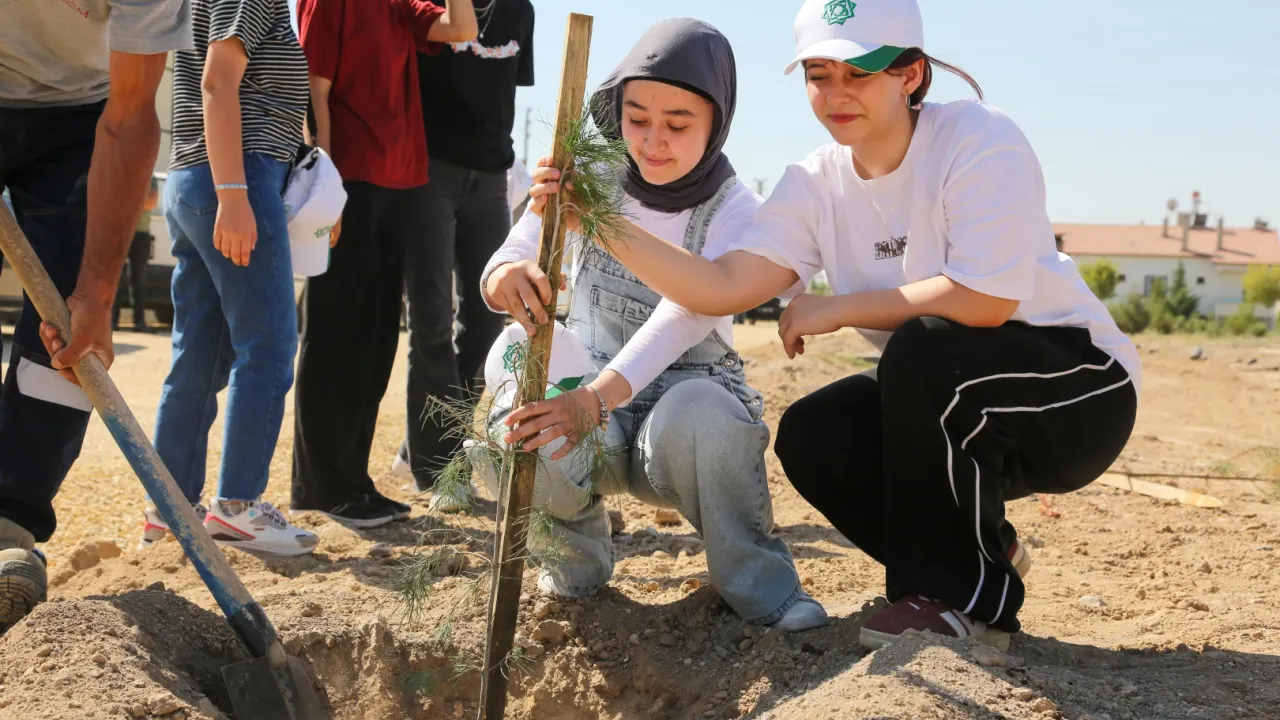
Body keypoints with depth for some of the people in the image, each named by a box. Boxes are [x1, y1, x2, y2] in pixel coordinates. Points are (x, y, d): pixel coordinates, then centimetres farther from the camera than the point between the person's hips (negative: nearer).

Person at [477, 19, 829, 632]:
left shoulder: (735, 211, -11)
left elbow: (689, 312, -29)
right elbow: (510, 263, -14)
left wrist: (598, 397, -46)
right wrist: (506, 278, -42)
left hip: (687, 391, -2)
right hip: (586, 395, 3)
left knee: (698, 415, -39)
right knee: (505, 445, -30)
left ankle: (758, 584, -14)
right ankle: (580, 547, 6)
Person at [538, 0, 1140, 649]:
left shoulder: (978, 139, -19)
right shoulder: (816, 185, -2)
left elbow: (987, 299, -30)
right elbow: (723, 287, -14)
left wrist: (837, 309, -21)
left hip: (1085, 395, -6)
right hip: (950, 405, 6)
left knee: (920, 347, -32)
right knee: (811, 437, -16)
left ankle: (964, 598, -14)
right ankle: (982, 550, 9)